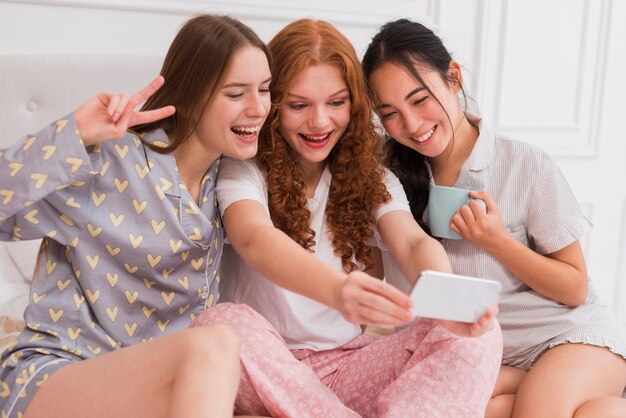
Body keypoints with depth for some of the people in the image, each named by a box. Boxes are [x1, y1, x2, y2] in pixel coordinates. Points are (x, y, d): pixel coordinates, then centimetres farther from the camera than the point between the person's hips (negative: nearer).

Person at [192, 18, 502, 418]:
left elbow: (415, 243, -12)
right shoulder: (244, 169, -6)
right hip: (266, 371, -2)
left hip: (350, 366, 3)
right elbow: (255, 241, -28)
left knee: (477, 335, -18)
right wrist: (336, 289, -50)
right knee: (224, 322, -35)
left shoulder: (371, 175, 6)